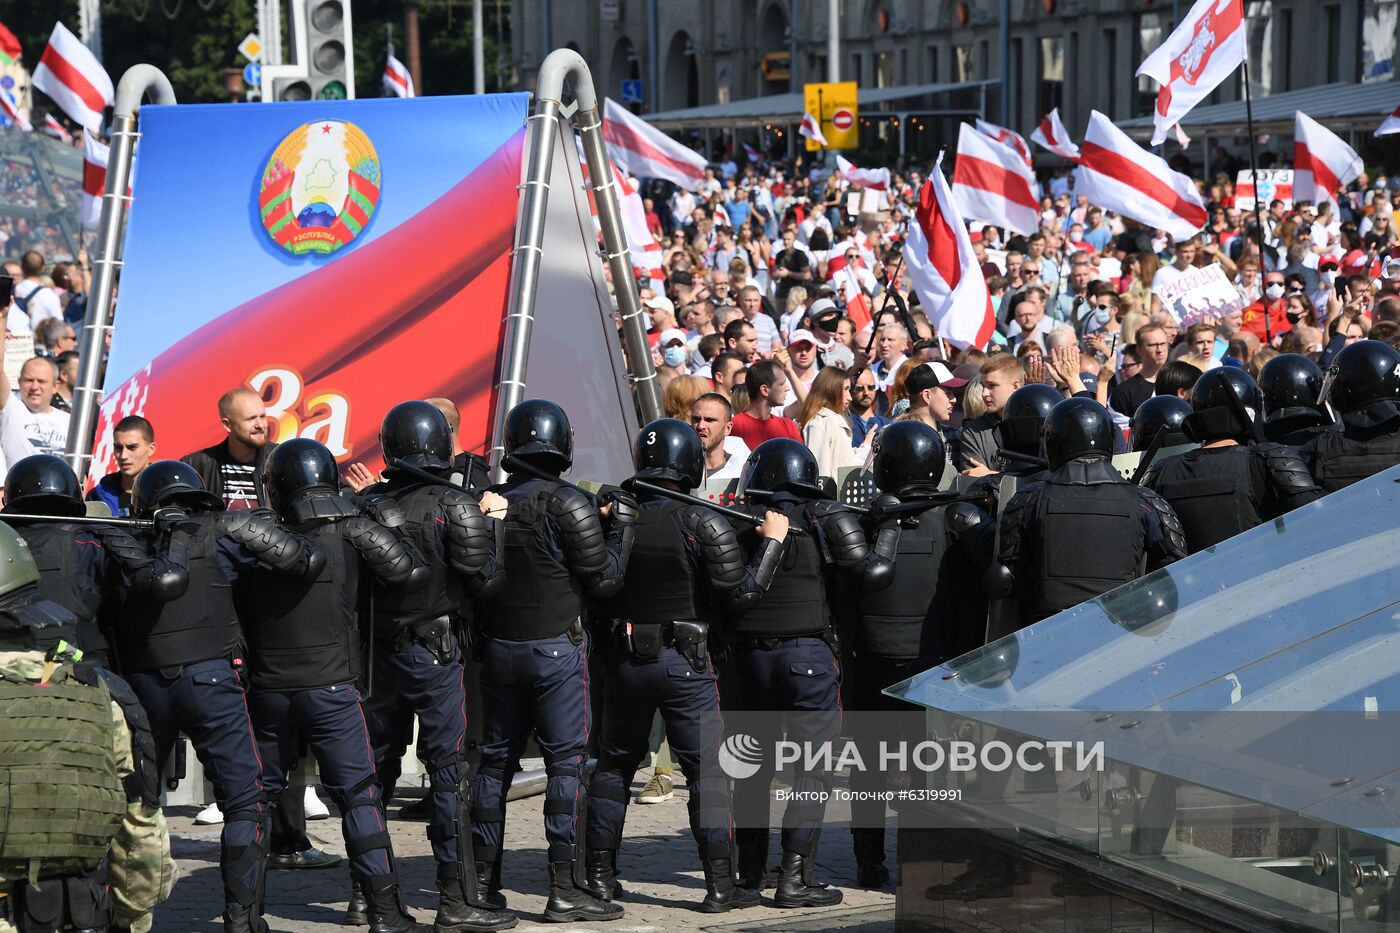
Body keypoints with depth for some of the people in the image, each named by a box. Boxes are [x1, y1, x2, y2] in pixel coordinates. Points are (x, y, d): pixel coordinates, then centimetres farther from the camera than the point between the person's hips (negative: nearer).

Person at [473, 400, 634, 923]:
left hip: (498, 648, 5)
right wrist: (619, 523, 4)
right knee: (566, 762, -3)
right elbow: (604, 580, -7)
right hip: (556, 649, -5)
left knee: (496, 761, 12)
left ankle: (483, 881, 17)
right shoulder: (566, 504, -11)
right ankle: (565, 889, -6)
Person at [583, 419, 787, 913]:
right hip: (685, 663, -3)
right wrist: (772, 541, -3)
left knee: (614, 765, 16)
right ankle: (721, 885, 0)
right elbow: (741, 593, -10)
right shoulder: (702, 524, -12)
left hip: (624, 660, 4)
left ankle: (600, 874, 19)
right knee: (708, 771, 2)